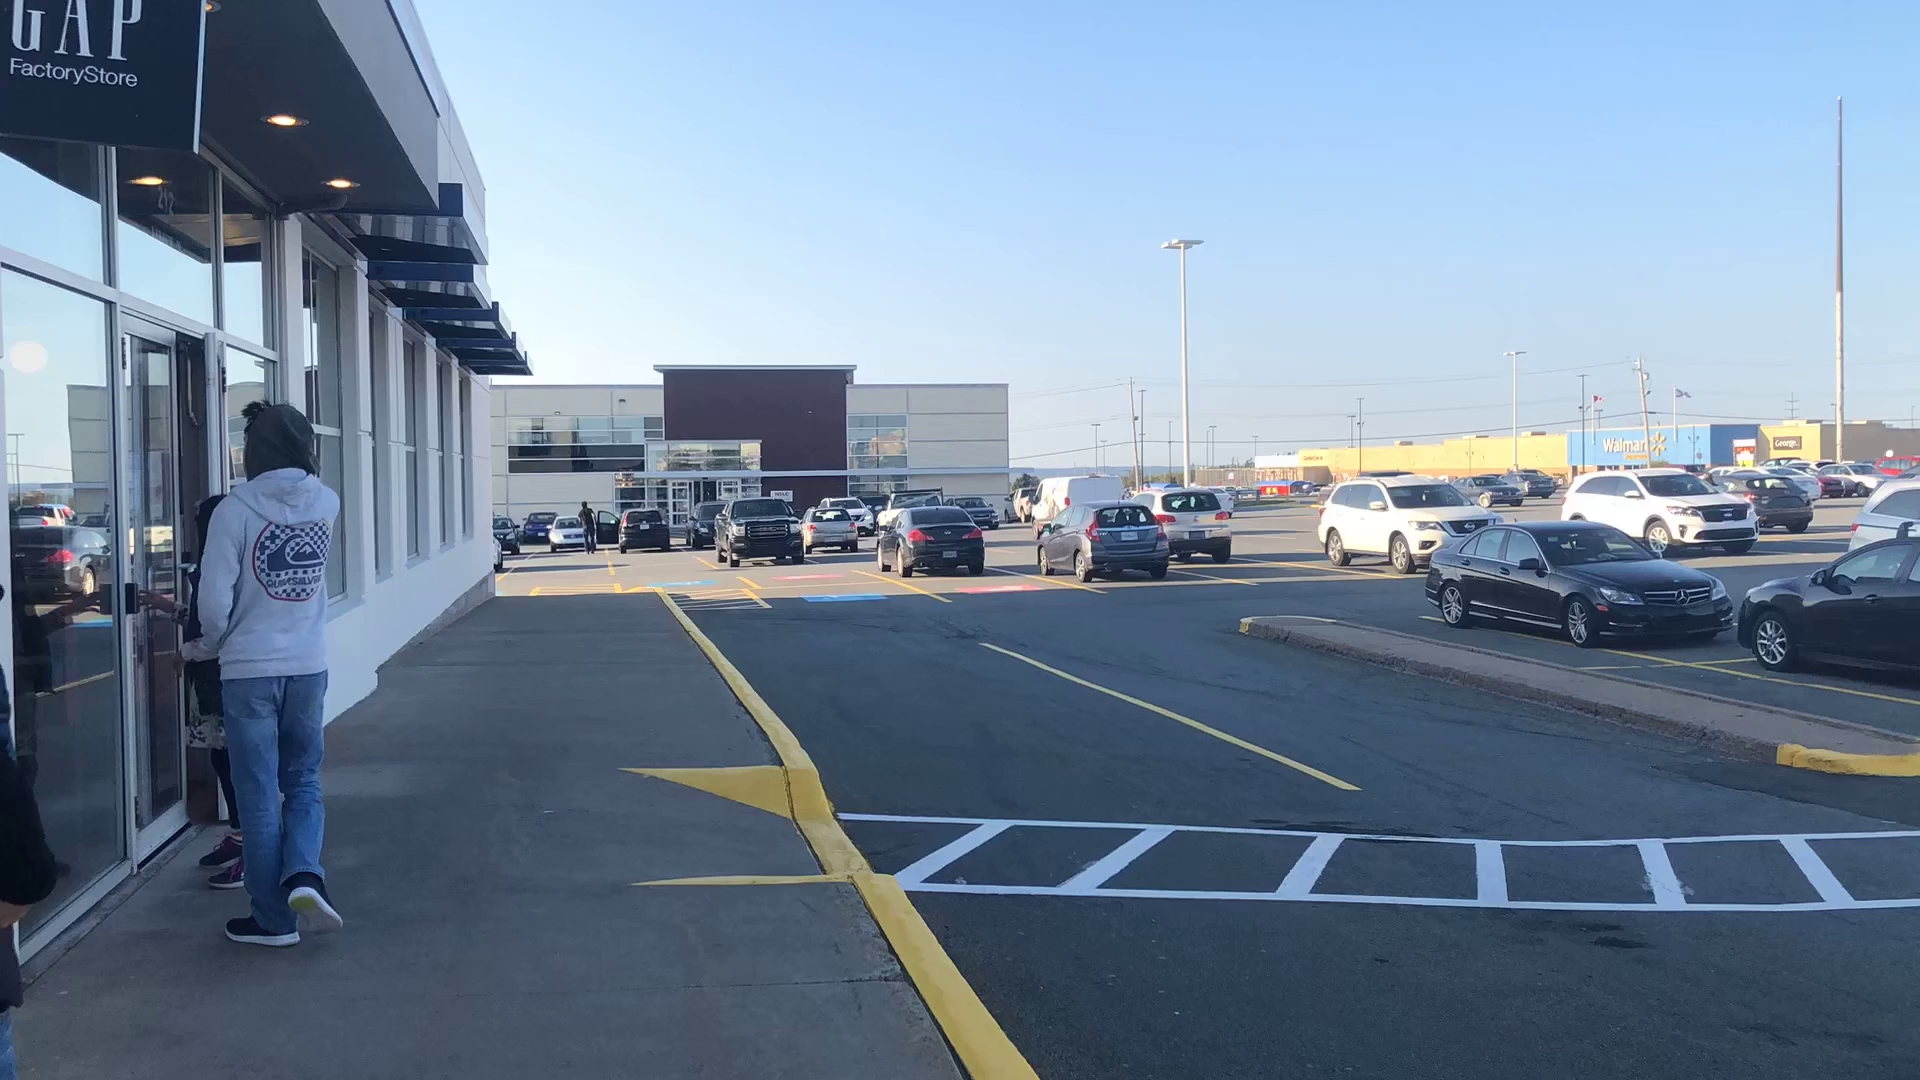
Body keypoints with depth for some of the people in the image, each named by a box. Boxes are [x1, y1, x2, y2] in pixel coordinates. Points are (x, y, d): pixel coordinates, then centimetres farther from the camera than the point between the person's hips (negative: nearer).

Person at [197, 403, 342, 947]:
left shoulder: (235, 510, -13)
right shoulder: (327, 504, -1)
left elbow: (215, 600, -13)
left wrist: (212, 646, 8)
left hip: (250, 671, -3)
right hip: (308, 668, 3)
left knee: (259, 795, 7)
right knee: (304, 781, 18)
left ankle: (273, 919, 14)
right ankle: (303, 876, -5)